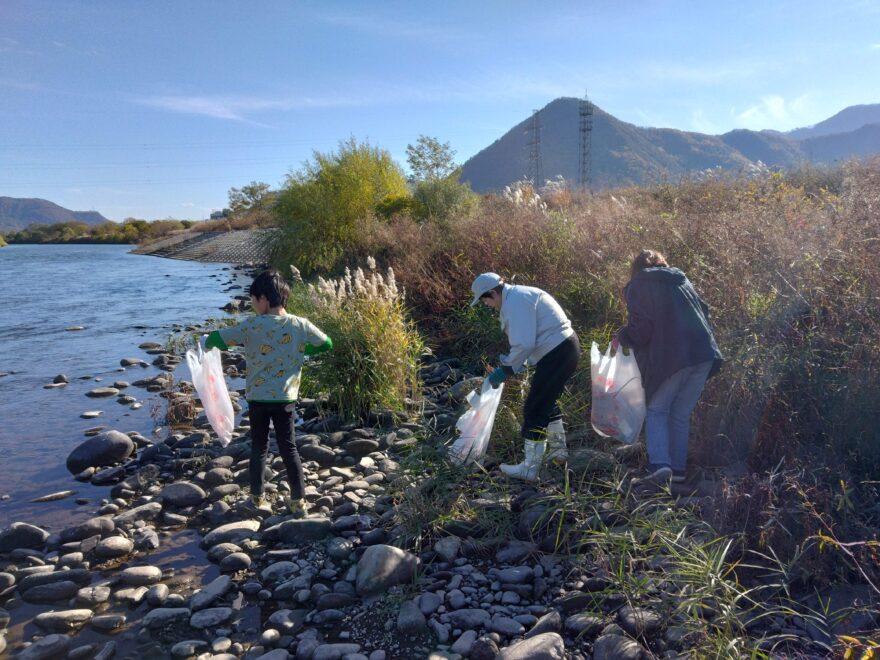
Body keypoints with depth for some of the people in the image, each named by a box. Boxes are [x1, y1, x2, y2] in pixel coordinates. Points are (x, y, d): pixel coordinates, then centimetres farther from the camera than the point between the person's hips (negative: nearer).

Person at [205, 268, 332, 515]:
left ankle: (257, 498, 25)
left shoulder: (253, 325, -12)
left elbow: (214, 340, -7)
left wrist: (209, 343, 17)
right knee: (288, 447, 11)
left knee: (259, 448, 15)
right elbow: (326, 344, 9)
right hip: (286, 398, 1)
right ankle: (298, 501, 12)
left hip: (258, 398, -1)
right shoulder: (300, 325, -5)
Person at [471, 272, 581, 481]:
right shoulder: (518, 296, 16)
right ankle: (558, 448, 39)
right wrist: (511, 363, 13)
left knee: (534, 409, -5)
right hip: (563, 349, 11)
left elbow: (523, 344, -24)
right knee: (546, 401, 25)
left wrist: (505, 370, -14)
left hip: (557, 354, -11)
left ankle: (530, 468, 1)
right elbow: (527, 339, 18)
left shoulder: (515, 302, -17)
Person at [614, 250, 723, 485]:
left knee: (657, 410, 9)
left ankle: (659, 464, -7)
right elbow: (703, 311, 23)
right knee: (681, 413, 16)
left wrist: (620, 338, 12)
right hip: (703, 355, 5)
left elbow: (639, 329, -6)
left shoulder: (638, 286, 4)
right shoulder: (682, 280, 22)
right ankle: (678, 469, 16)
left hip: (671, 357, -5)